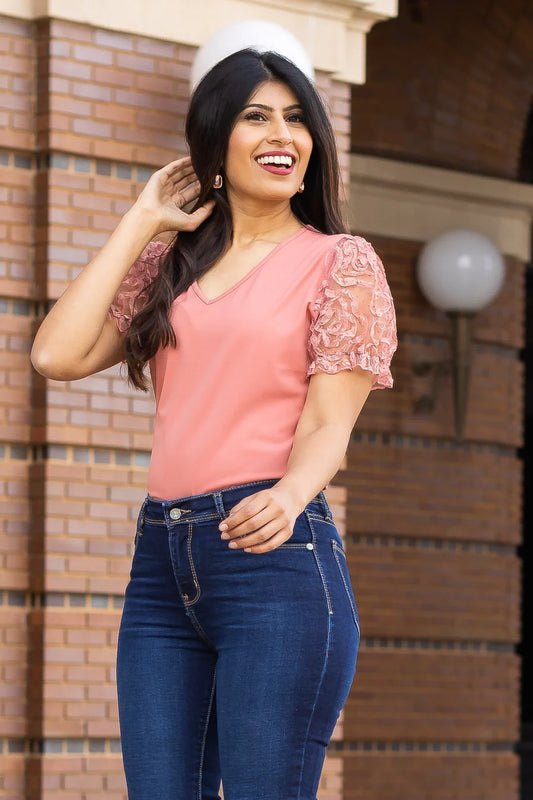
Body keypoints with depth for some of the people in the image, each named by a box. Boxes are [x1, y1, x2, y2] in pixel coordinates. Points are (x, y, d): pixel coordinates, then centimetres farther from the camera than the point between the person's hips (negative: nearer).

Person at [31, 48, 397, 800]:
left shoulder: (340, 261, 6)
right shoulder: (169, 265, 19)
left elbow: (328, 424, -4)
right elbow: (59, 355, 4)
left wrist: (288, 497, -27)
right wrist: (142, 221, 11)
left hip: (272, 554, -5)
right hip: (162, 566, 5)